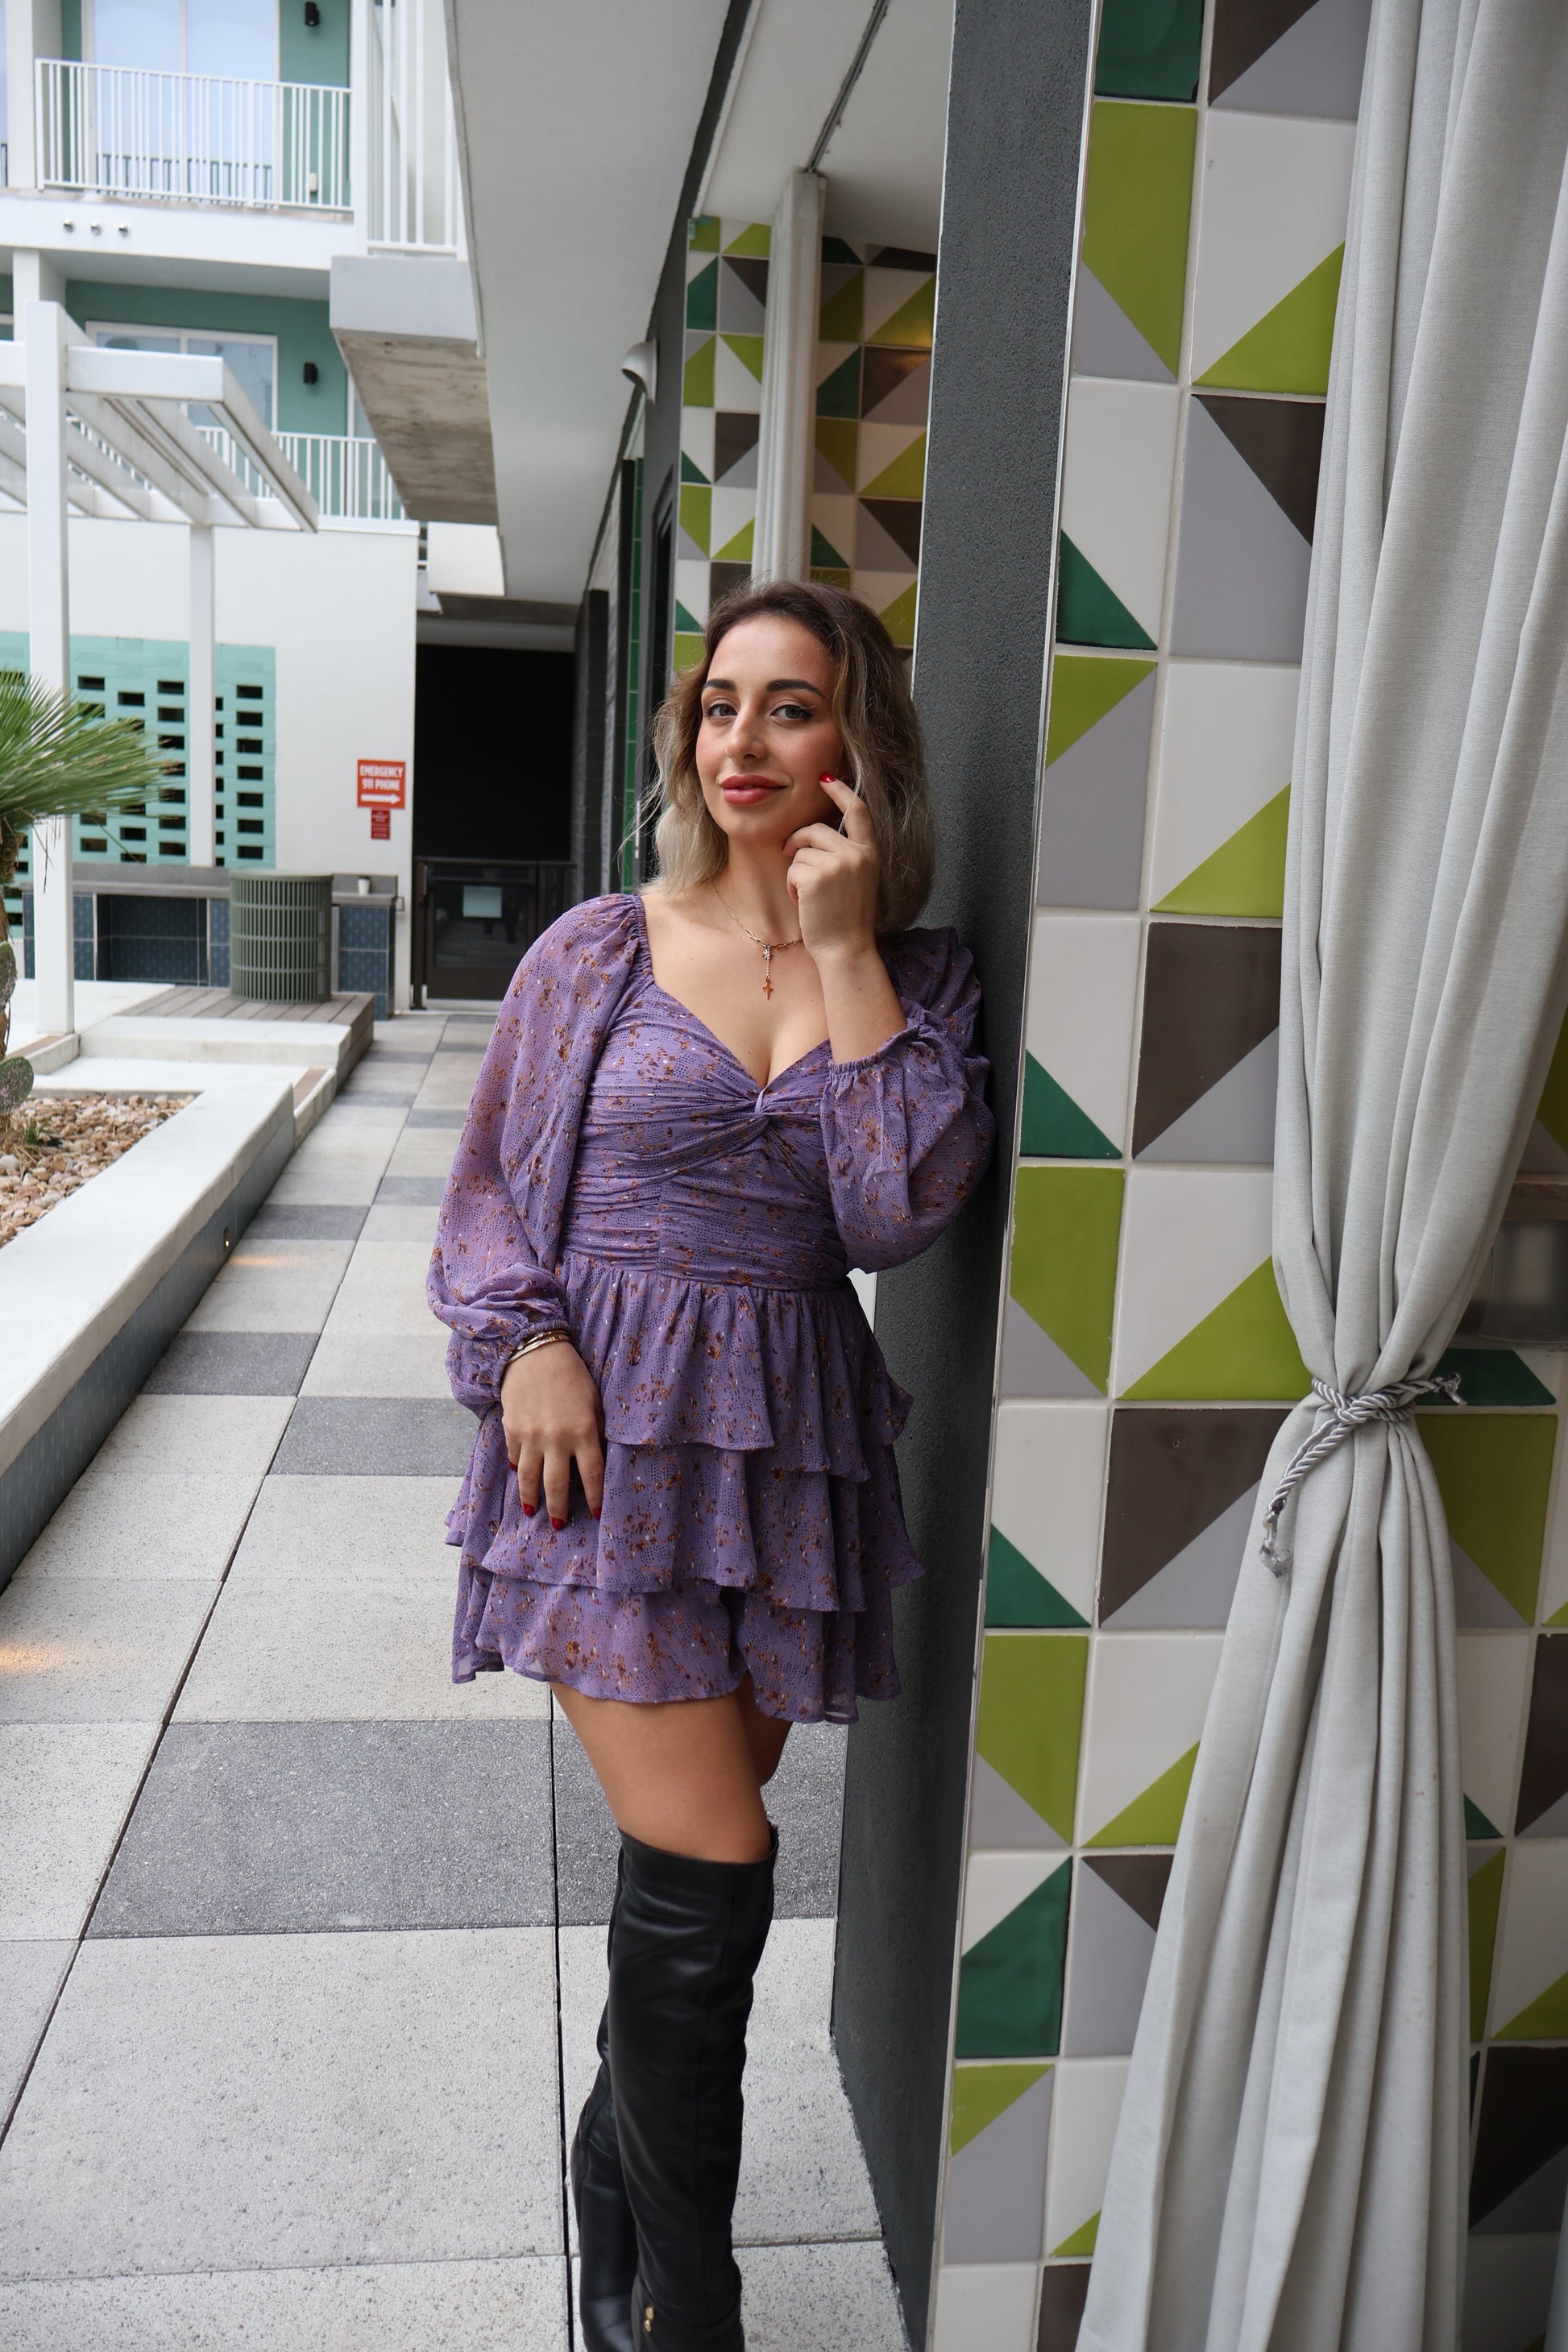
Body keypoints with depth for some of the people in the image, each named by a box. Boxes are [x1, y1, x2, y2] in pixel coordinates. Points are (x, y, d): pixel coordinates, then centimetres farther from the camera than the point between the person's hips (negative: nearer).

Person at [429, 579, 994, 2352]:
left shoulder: (917, 979, 4)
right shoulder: (599, 951, 1)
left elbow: (901, 1210, -11)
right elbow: (489, 1193, 6)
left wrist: (846, 950, -11)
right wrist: (525, 1342, -12)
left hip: (788, 1445, 2)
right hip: (610, 1429, -2)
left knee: (689, 1855, 14)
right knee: (712, 1869, -6)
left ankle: (620, 2158, 43)